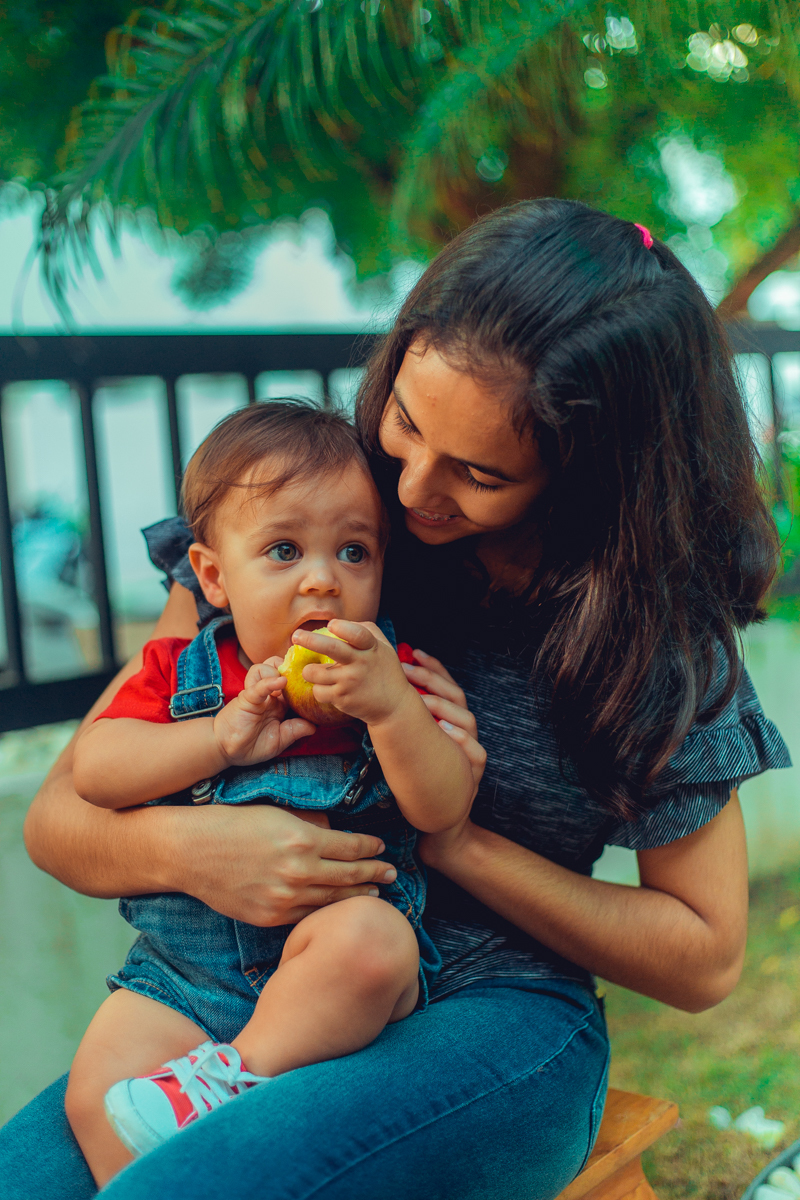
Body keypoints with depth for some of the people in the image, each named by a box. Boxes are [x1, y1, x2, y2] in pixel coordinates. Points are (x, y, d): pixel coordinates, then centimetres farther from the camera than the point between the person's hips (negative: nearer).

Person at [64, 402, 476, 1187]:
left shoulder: (390, 681, 3)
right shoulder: (179, 672, 8)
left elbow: (445, 810, -8)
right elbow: (92, 769, -3)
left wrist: (389, 705, -24)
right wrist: (222, 737, -14)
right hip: (185, 965, 2)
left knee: (373, 939, -34)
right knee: (96, 1091, -19)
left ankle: (234, 1072, -14)